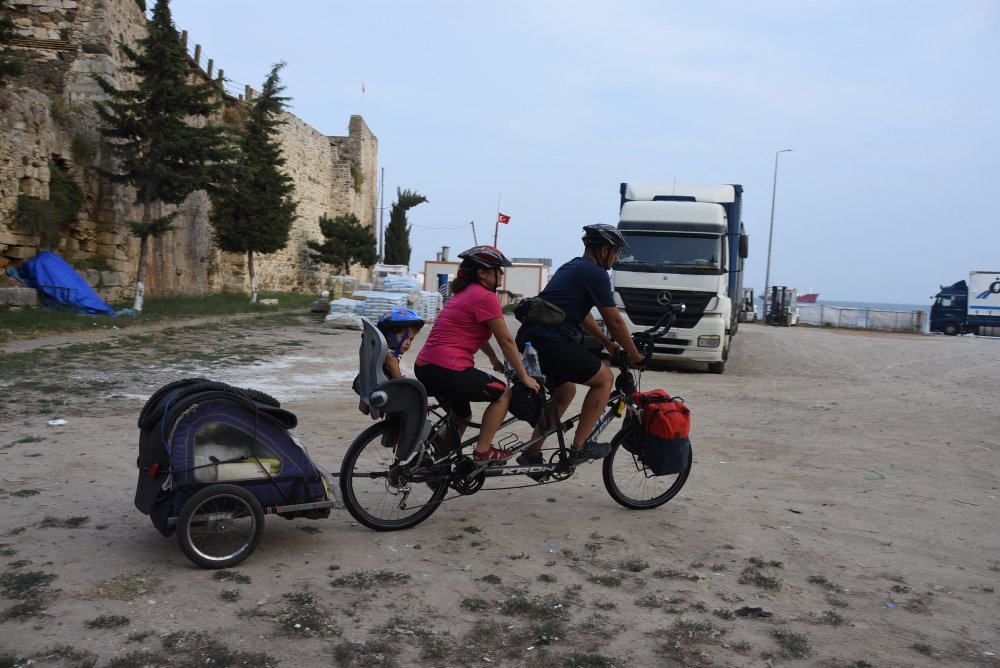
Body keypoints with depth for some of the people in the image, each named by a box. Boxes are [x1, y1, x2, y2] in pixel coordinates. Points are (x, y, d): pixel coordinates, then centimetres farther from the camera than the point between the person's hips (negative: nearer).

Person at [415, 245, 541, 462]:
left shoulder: (464, 293, 20)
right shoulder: (485, 296, -9)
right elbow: (506, 341, -6)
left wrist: (495, 361, 35)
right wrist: (524, 377, 1)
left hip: (424, 367, 10)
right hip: (447, 370, -10)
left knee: (462, 414, 28)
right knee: (503, 393, 8)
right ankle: (483, 451, 9)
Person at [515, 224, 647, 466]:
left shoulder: (571, 268, 24)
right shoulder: (595, 274, -6)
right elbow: (614, 322, -3)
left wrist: (607, 343, 32)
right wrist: (635, 356, 9)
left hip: (528, 339, 10)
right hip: (551, 343, -10)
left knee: (565, 392, 26)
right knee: (605, 379, 4)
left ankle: (531, 454, 26)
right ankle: (579, 447, 3)